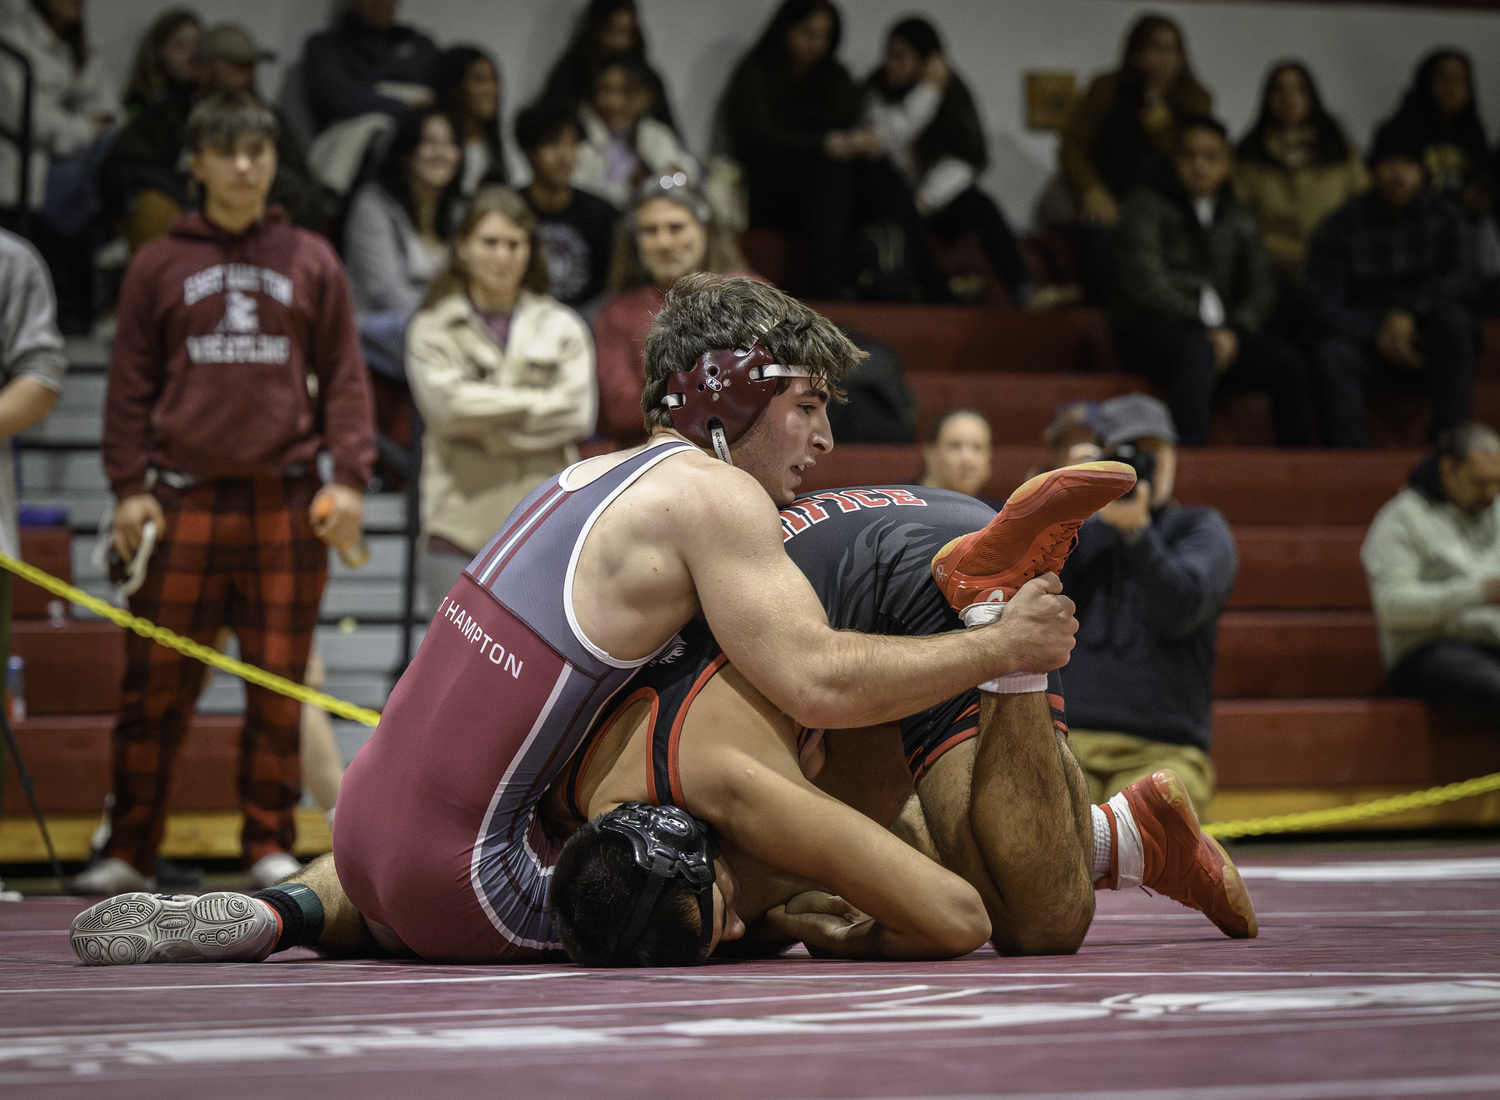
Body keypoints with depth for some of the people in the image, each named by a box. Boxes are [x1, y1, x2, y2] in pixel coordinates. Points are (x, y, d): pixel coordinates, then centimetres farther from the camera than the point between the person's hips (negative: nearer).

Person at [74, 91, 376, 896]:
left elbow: (344, 377, 9)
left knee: (279, 686, 2)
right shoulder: (159, 265, 9)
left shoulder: (311, 263, 10)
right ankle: (129, 852, 7)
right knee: (155, 685, -1)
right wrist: (128, 485, 0)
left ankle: (271, 847, 10)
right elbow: (131, 383, 9)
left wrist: (349, 475, -1)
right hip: (183, 499, 0)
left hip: (287, 505, 0)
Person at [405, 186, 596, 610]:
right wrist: (538, 403, -5)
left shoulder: (562, 328, 9)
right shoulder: (431, 330, 6)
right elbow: (445, 402, -10)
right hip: (460, 522, -1)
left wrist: (487, 429, -8)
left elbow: (578, 414, -3)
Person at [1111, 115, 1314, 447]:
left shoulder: (1240, 221, 17)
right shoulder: (1146, 207, 0)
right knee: (1198, 348, -39)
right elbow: (1146, 284, -11)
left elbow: (1261, 289, 9)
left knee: (1288, 361, -19)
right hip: (1149, 330, -5)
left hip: (1220, 335, 5)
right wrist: (1205, 330, -16)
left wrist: (1233, 333, -12)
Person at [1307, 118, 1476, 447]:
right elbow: (1325, 306, -8)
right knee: (1330, 355, -34)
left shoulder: (1442, 218, 3)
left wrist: (1408, 309, -24)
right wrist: (1377, 335, -23)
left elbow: (1460, 280, -7)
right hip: (1364, 339, -1)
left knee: (1454, 318, -32)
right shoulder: (1341, 227, -3)